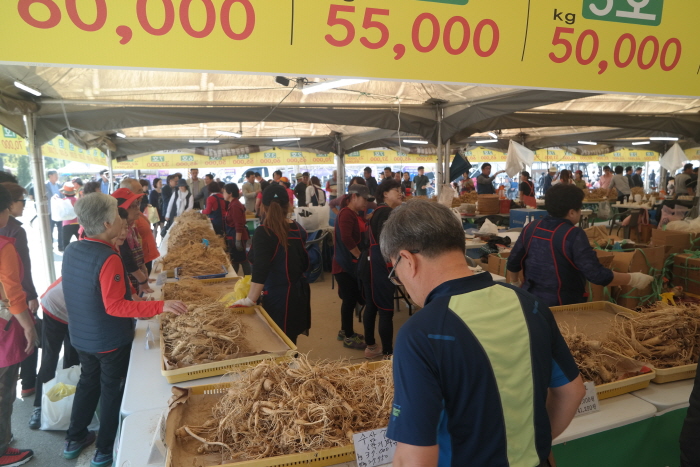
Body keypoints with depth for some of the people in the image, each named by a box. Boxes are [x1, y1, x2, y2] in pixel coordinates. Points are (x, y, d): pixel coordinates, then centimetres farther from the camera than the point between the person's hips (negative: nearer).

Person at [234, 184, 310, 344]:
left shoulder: (263, 233, -17)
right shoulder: (299, 230, 2)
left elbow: (260, 270, -25)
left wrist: (250, 300, -22)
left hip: (278, 296, -6)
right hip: (299, 292, 6)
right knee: (289, 343, 18)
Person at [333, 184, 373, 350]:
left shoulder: (356, 214, 13)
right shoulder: (346, 213, -17)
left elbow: (361, 235, 18)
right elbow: (346, 238, -30)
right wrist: (359, 255, -20)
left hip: (352, 263, 10)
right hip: (346, 264, -10)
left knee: (351, 298, 17)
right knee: (350, 299, -1)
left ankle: (345, 331, 31)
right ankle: (348, 337, 11)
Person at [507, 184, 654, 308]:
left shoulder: (531, 228, -2)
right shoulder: (574, 235, -19)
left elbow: (513, 263, 6)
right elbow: (597, 274, -23)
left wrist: (515, 283, 24)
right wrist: (633, 279, -11)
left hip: (532, 301, 5)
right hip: (563, 305, -5)